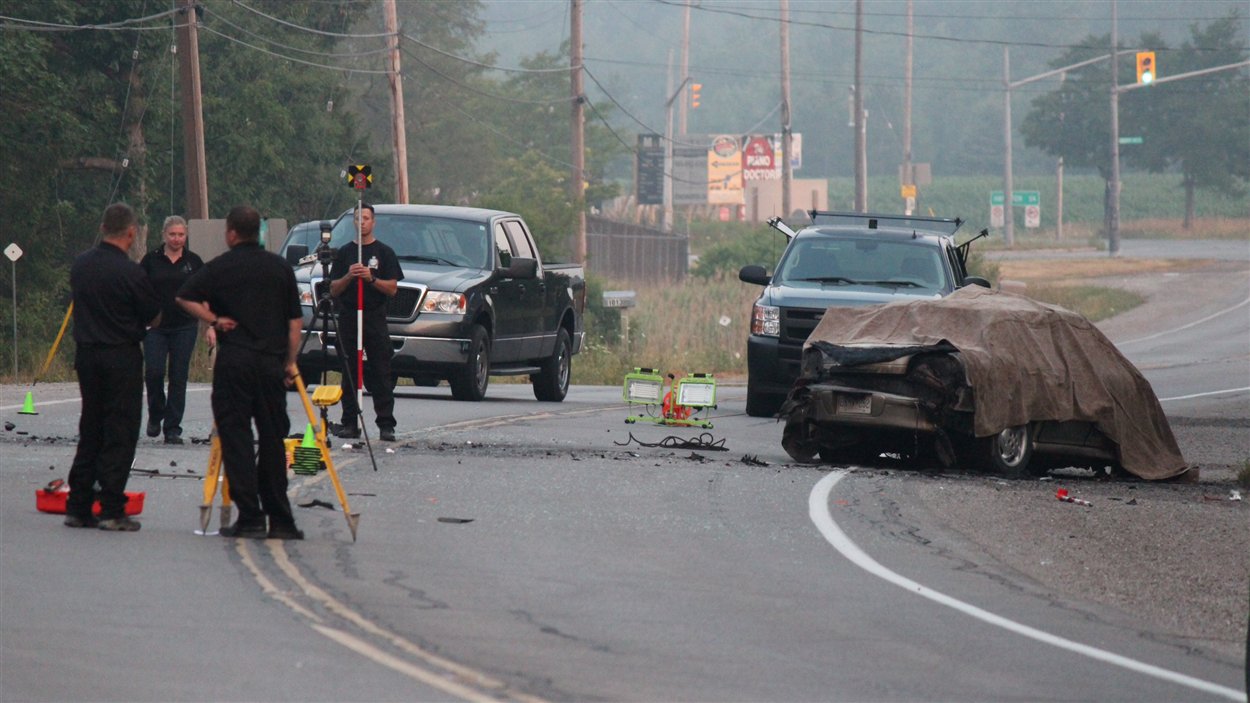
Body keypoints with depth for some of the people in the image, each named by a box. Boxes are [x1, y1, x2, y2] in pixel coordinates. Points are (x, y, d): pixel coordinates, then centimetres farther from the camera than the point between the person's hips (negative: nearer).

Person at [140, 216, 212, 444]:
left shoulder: (193, 261, 6)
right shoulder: (151, 260, 3)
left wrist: (211, 326, 1)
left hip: (184, 327, 1)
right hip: (155, 328, -1)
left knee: (179, 377, 0)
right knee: (153, 372, -12)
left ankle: (173, 429, 6)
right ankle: (155, 415, 14)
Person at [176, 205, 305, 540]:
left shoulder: (221, 267, -1)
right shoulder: (281, 268, 8)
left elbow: (185, 297, -8)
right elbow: (294, 321, 9)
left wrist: (215, 320, 2)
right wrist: (290, 362, 14)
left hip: (233, 361, -3)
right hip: (272, 361, 3)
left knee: (236, 437, -1)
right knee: (273, 440, 9)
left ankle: (250, 518, -8)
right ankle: (280, 519, 11)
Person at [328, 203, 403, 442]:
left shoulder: (384, 252, 7)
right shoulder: (345, 252, 12)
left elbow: (392, 288, 0)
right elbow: (333, 289, 8)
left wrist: (371, 279, -16)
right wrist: (348, 277, -10)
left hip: (375, 317, -2)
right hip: (348, 317, 2)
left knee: (381, 373, -5)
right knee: (349, 374, 2)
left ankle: (386, 425, -7)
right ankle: (350, 423, 4)